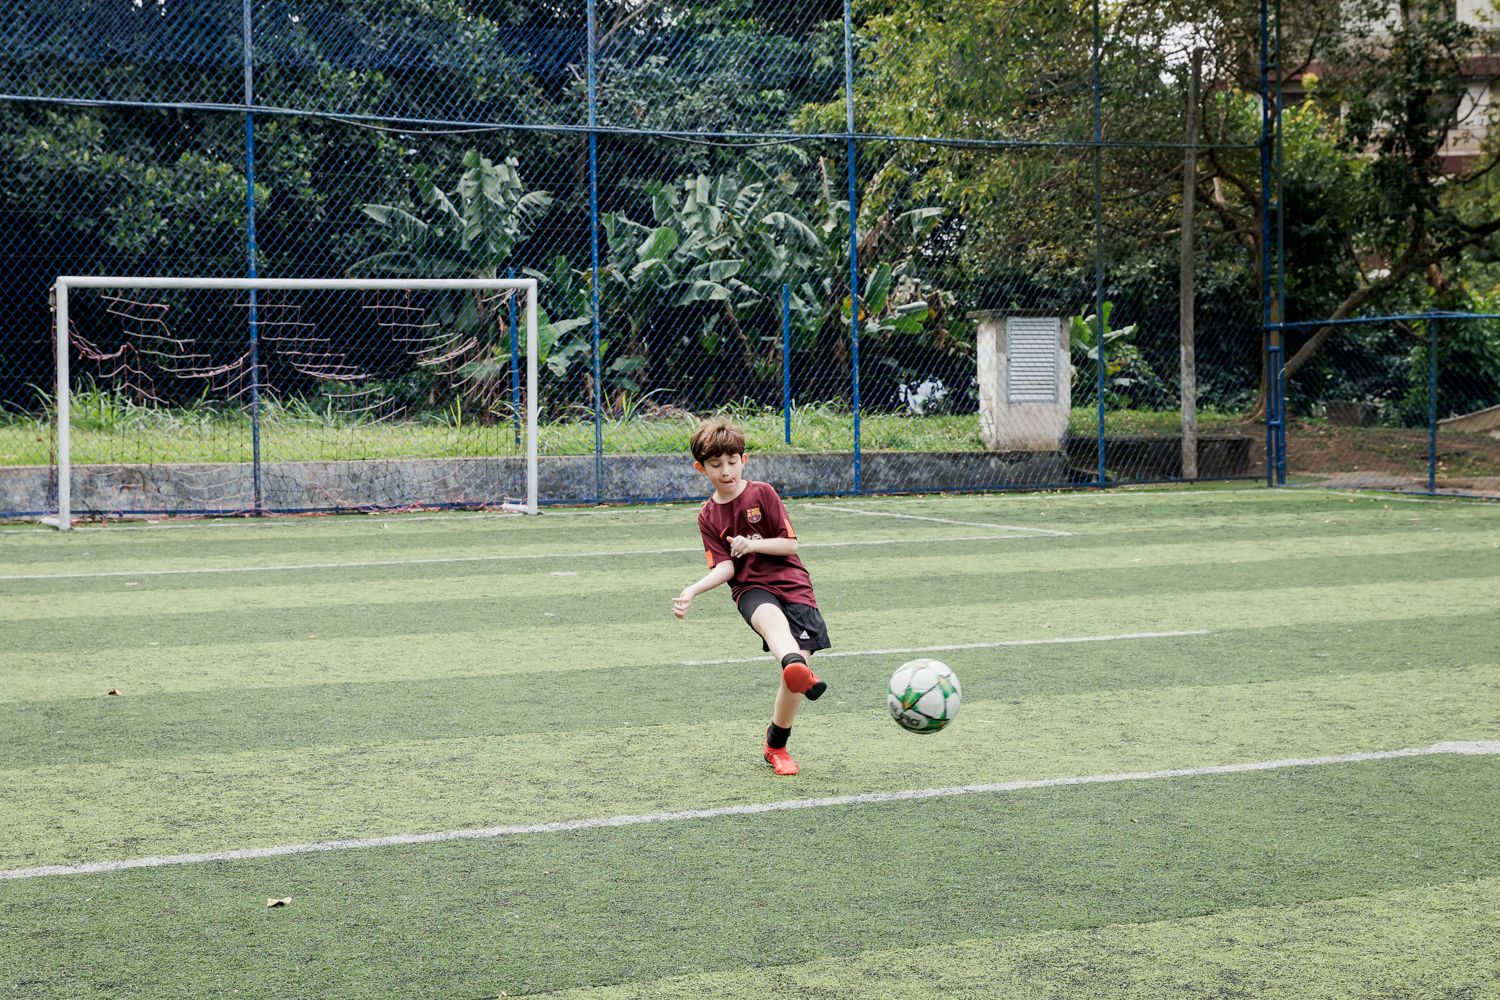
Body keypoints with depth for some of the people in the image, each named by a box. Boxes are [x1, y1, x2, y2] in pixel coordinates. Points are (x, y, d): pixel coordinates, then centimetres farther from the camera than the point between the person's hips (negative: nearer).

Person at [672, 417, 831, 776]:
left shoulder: (762, 494, 3)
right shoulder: (708, 516, 10)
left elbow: (791, 545, 0)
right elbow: (725, 567, 0)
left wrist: (753, 545, -15)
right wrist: (692, 591, -16)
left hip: (792, 585, 0)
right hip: (750, 589, 0)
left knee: (801, 656, -14)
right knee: (771, 617, -38)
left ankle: (776, 745, 7)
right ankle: (797, 668, -75)